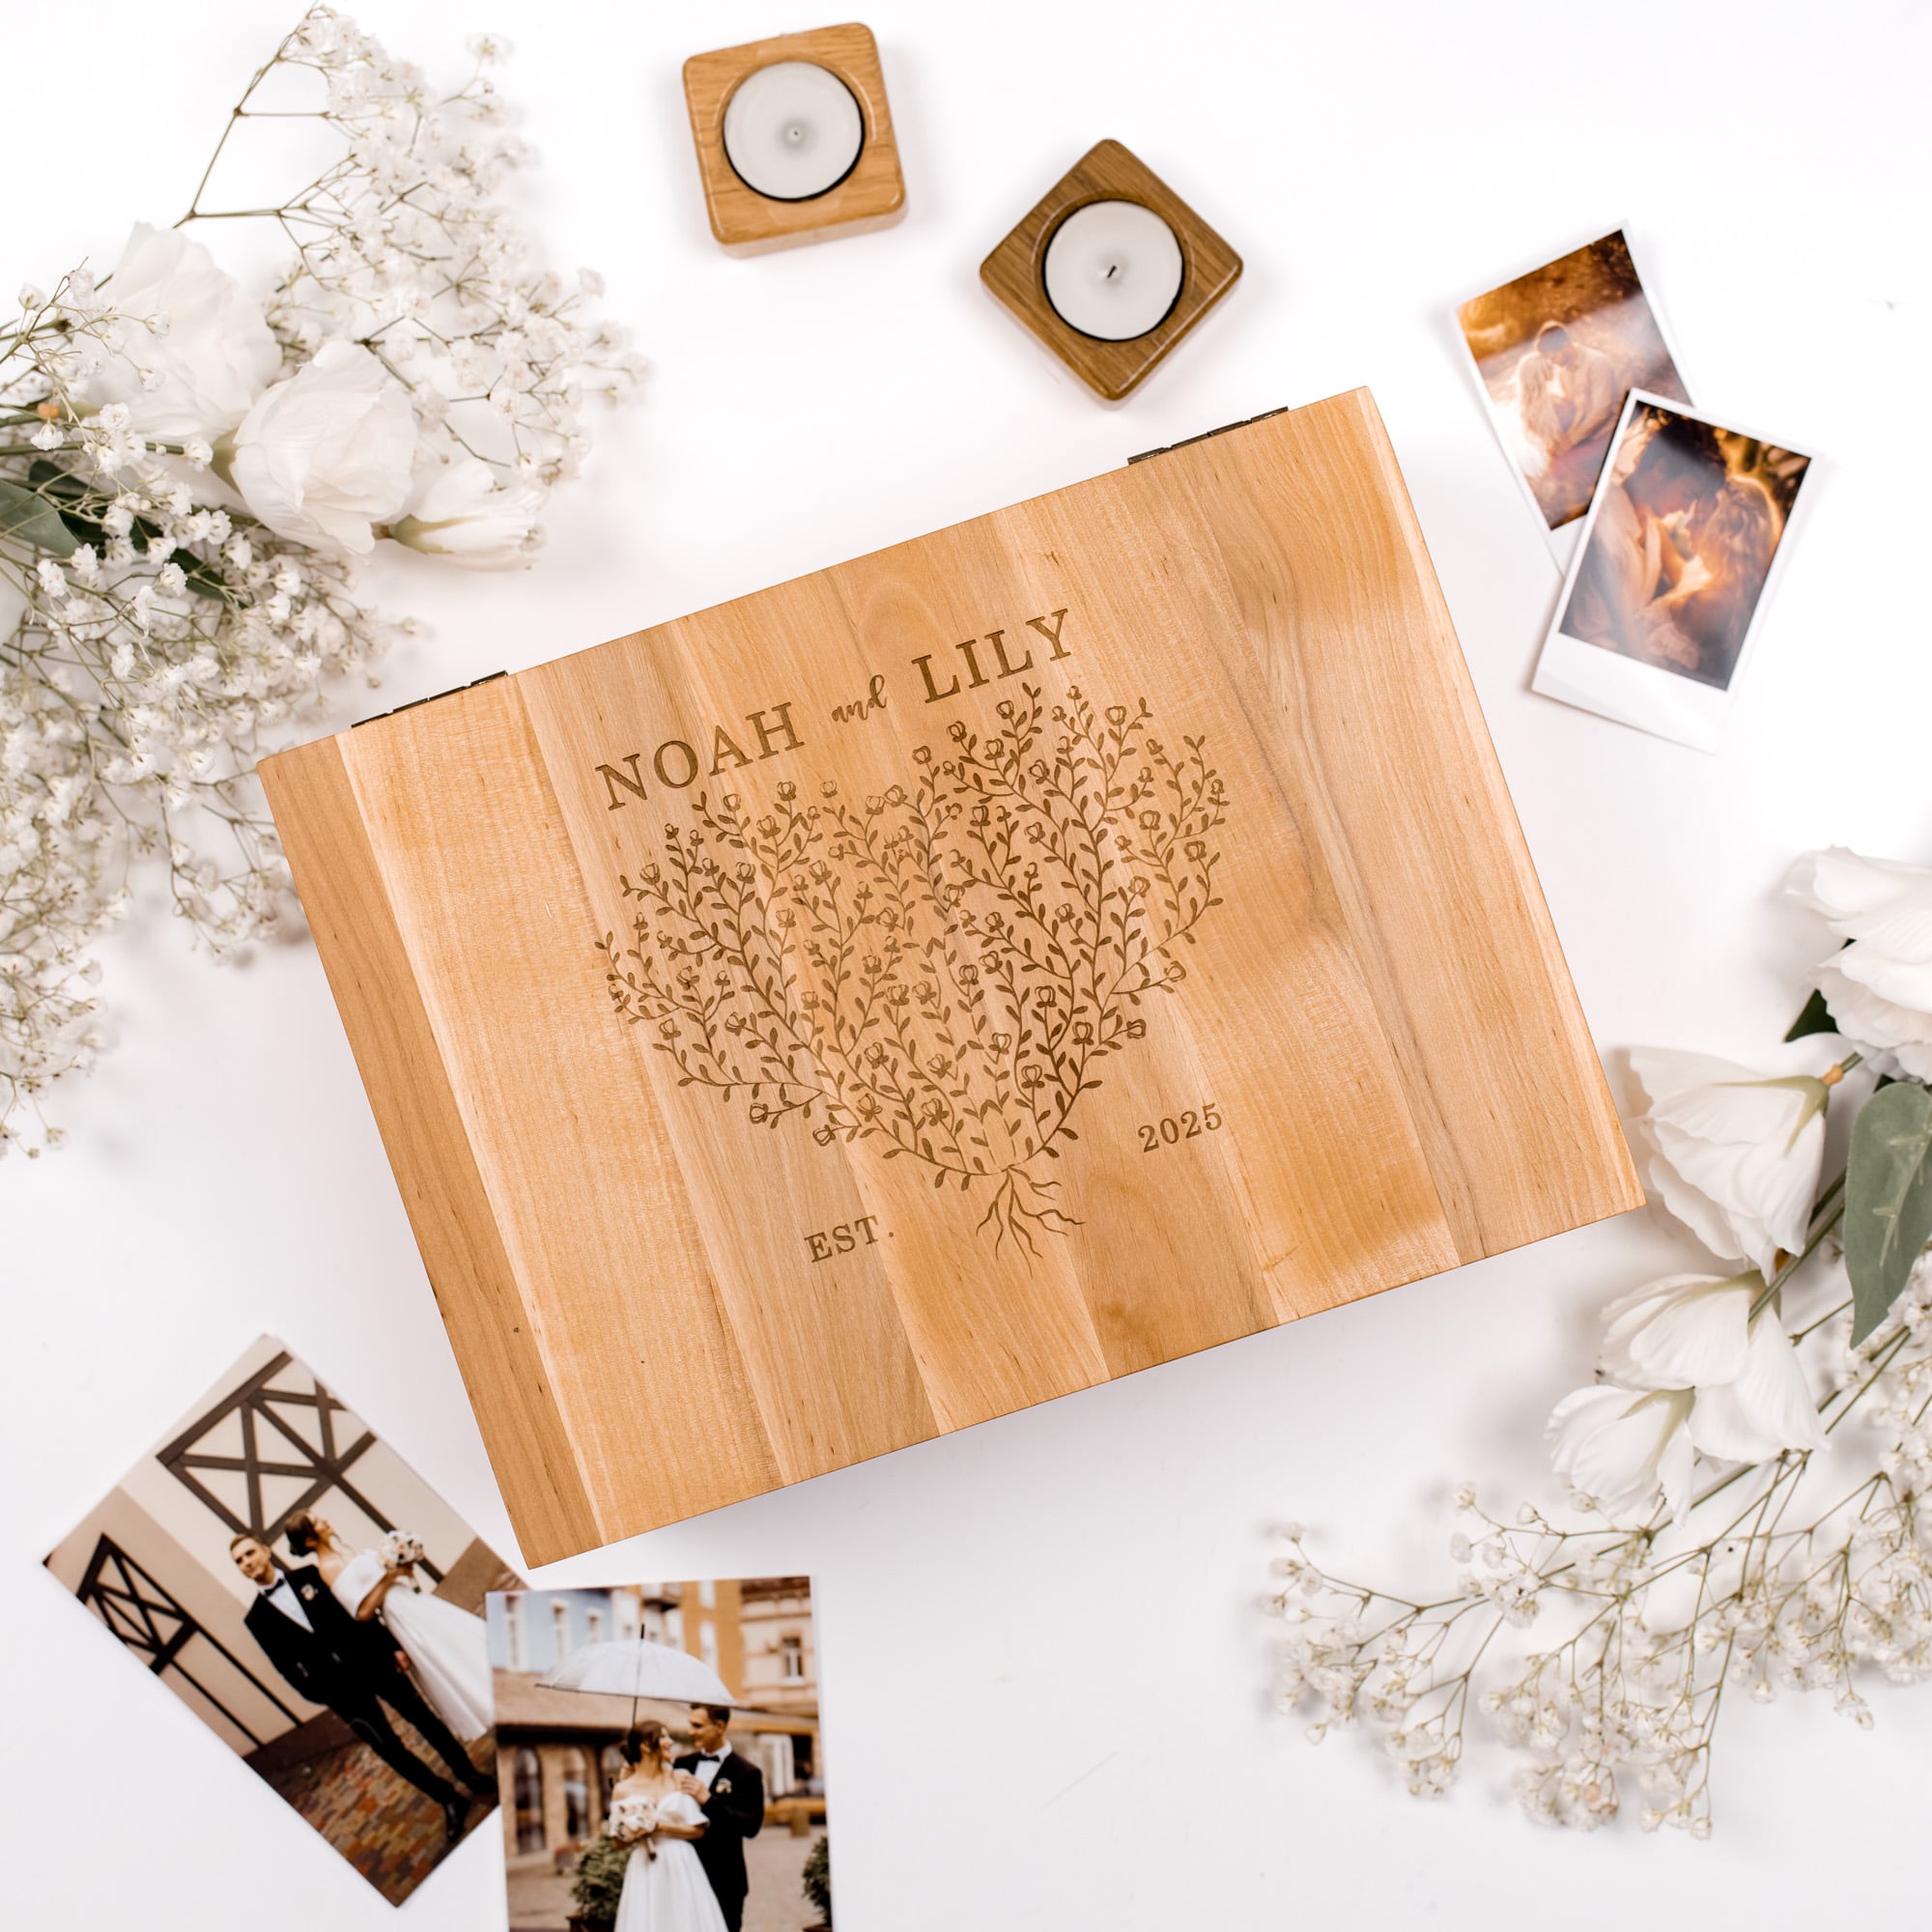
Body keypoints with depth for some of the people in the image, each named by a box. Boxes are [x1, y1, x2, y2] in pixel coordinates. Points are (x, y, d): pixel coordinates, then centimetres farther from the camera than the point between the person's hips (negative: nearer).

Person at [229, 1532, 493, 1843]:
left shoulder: (307, 1574, 1)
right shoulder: (257, 1619, 0)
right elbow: (287, 1667, 0)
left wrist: (392, 1646, 0)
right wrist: (319, 1696, -9)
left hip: (370, 1660, 1)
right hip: (340, 1690, 0)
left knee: (422, 1717, 7)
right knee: (390, 1749, 2)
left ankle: (468, 1773, 24)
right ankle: (449, 1801, 16)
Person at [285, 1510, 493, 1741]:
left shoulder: (346, 1551, 9)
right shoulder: (328, 1567, -16)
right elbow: (364, 1612, -20)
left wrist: (403, 1567, -1)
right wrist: (388, 1577, -21)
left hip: (416, 1602, 8)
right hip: (404, 1618, -8)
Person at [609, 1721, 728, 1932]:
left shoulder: (679, 1780, 5)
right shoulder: (622, 1790, 4)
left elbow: (699, 1830, 1)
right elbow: (618, 1842, 7)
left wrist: (661, 1827, -9)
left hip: (681, 1870, 1)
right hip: (645, 1875, -1)